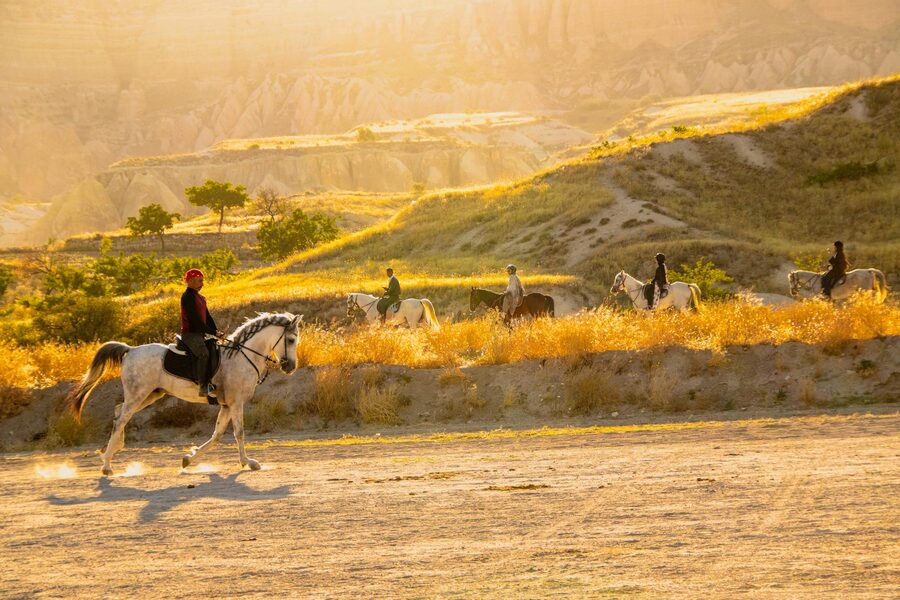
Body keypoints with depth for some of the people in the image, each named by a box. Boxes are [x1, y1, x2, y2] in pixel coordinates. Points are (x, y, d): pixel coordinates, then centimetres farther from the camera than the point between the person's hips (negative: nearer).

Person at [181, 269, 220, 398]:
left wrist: (216, 331, 3)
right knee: (204, 354, -31)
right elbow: (195, 319, -17)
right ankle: (204, 387, -36)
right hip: (190, 333, -10)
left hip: (200, 334, 10)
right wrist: (213, 332, -15)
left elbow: (208, 317, 19)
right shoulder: (188, 297, -11)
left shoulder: (201, 298, 19)